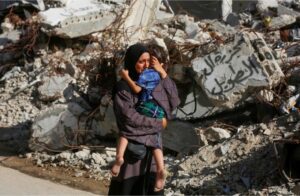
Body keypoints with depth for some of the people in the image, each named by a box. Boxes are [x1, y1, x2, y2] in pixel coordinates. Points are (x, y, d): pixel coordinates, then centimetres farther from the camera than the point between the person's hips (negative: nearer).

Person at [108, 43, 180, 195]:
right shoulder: (122, 88, -12)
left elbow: (174, 101, 1)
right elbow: (130, 117, -19)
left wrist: (164, 75, -8)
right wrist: (158, 123, -10)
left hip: (153, 144, 5)